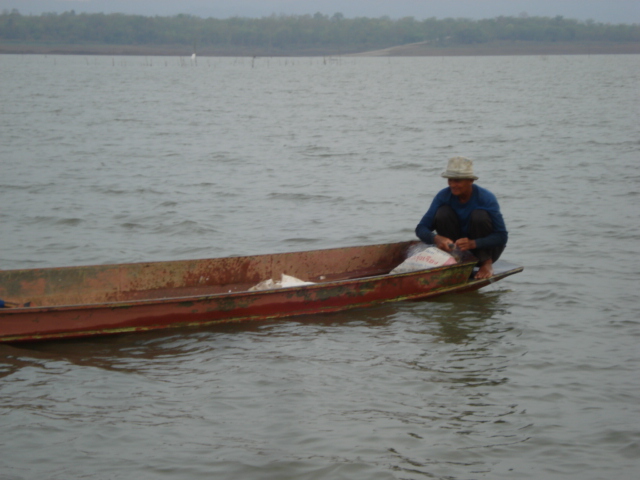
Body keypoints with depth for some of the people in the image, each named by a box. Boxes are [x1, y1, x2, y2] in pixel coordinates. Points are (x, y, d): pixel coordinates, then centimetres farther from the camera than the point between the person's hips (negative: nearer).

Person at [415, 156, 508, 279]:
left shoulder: (486, 198, -21)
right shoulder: (443, 196, -13)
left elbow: (502, 236, -25)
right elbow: (421, 228, -14)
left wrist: (473, 244, -41)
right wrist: (436, 239, -38)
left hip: (484, 248, -2)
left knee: (479, 216, -28)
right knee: (443, 213, -20)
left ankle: (486, 263, -13)